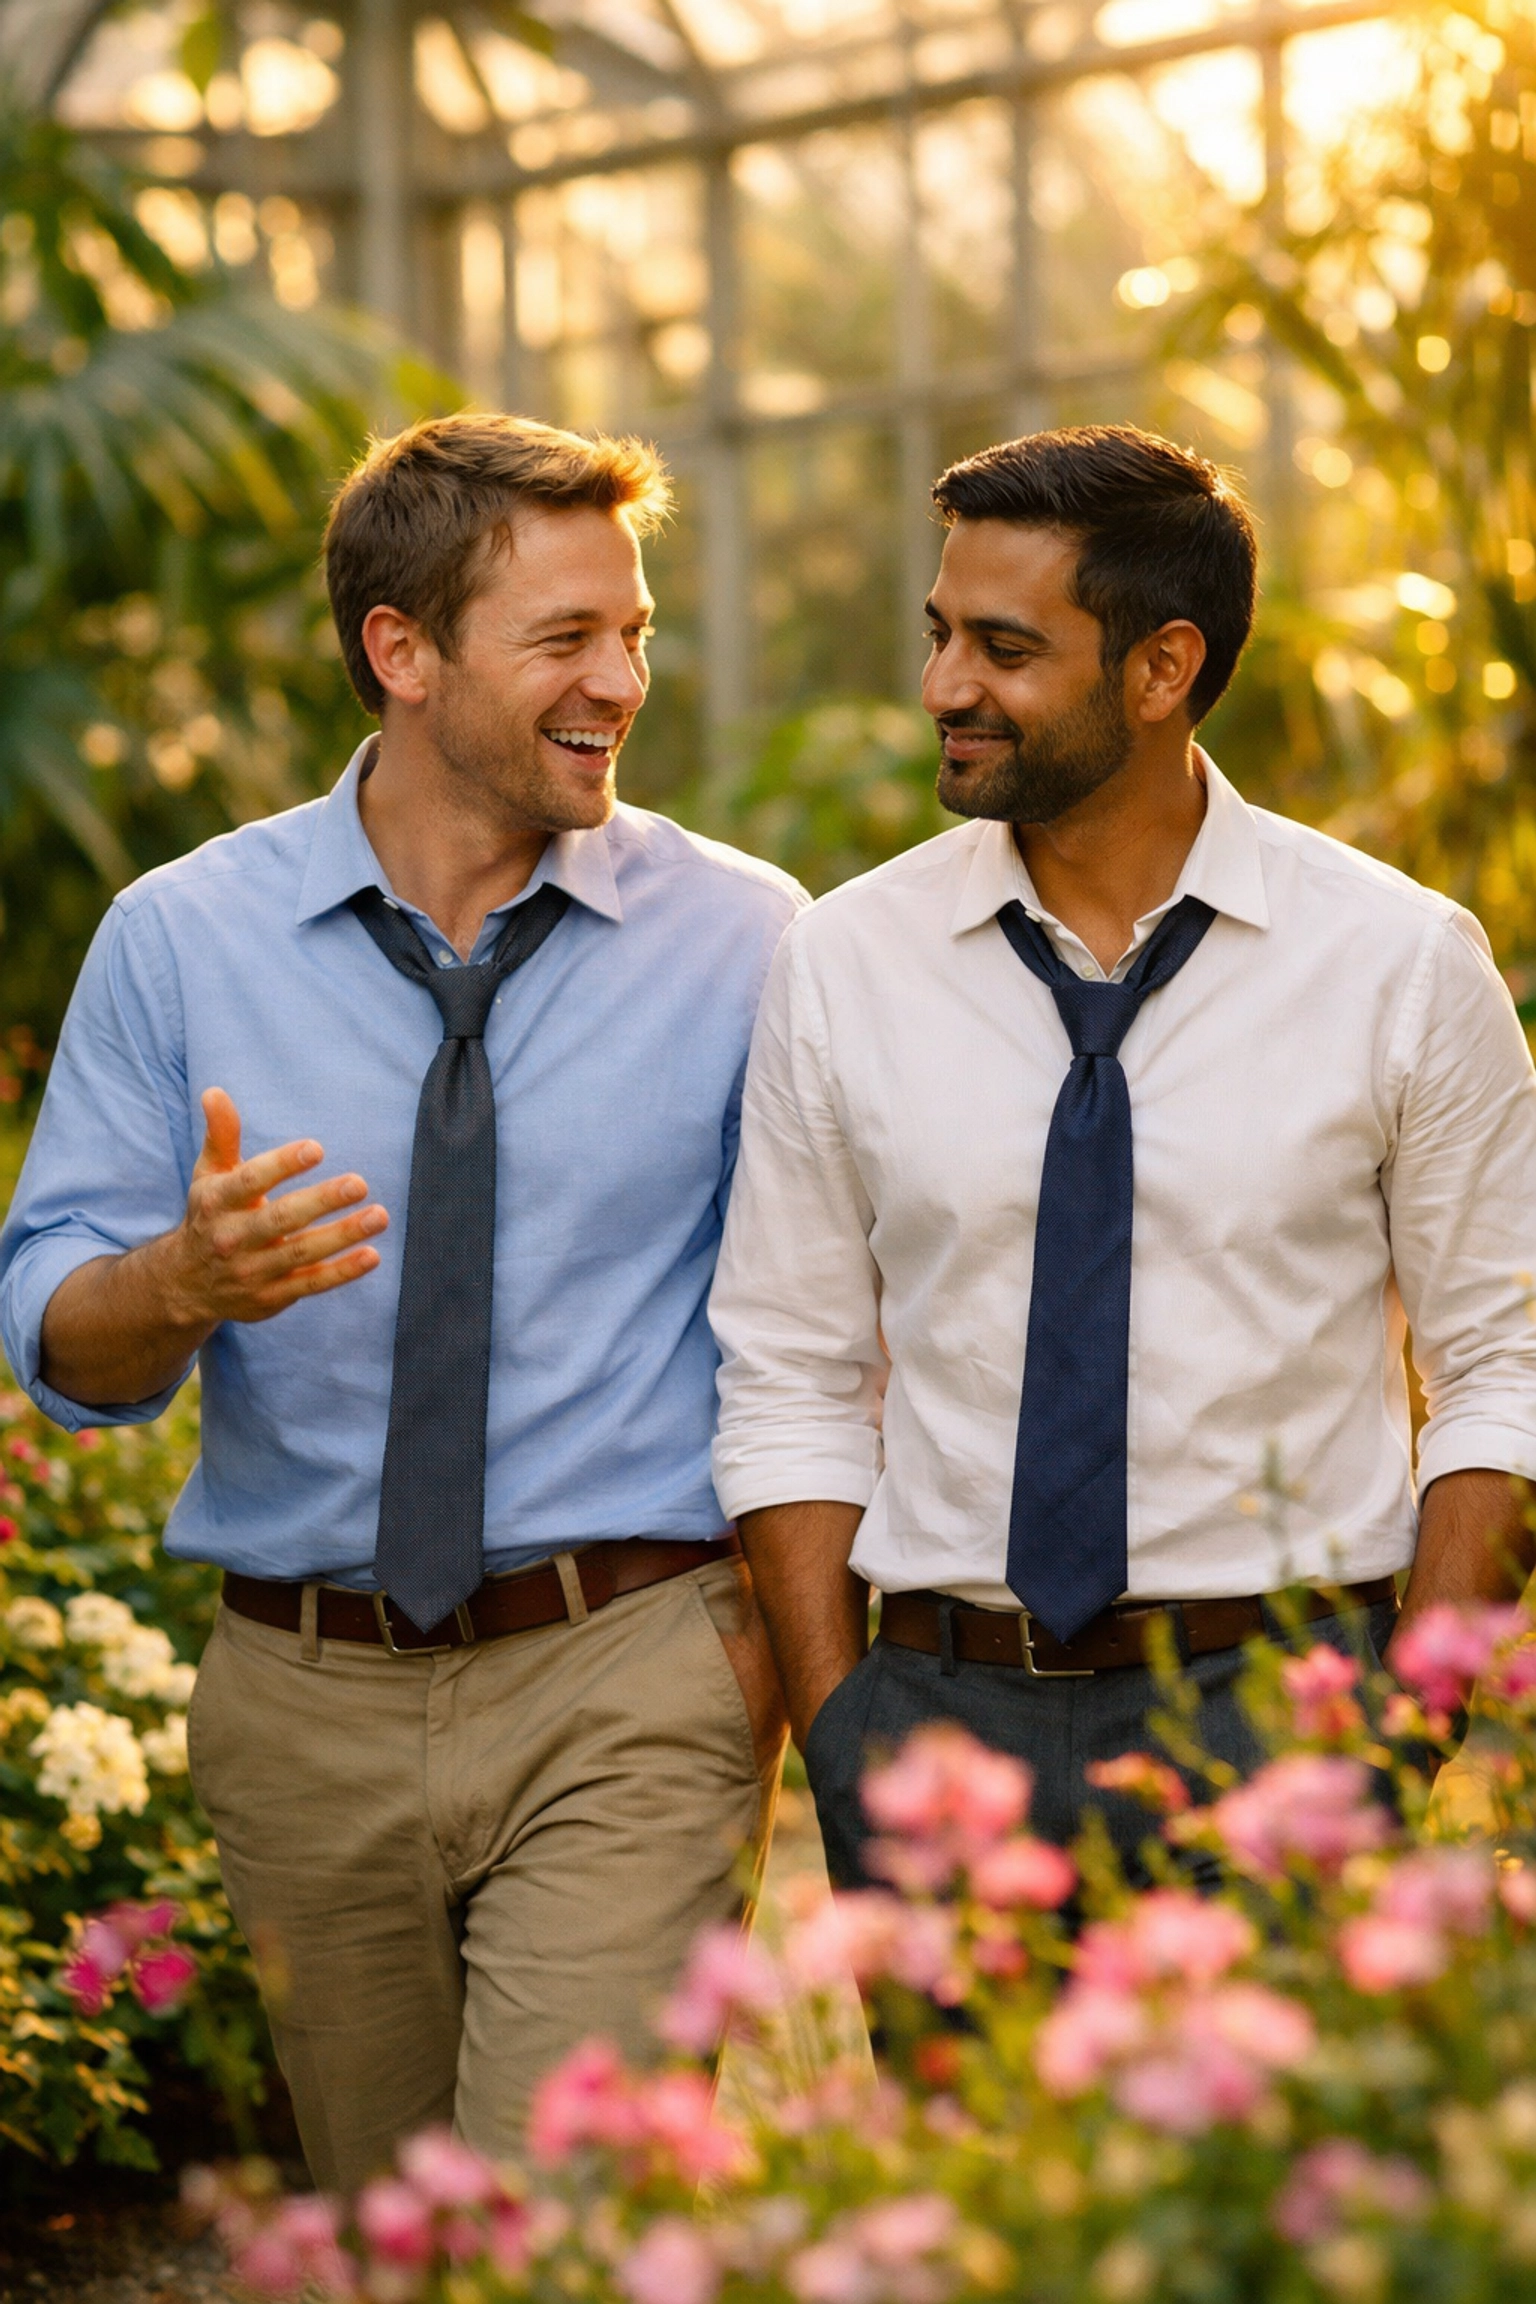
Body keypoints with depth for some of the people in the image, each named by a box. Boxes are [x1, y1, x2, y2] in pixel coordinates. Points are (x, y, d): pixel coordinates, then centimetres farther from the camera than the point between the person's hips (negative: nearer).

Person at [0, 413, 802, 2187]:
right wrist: (185, 1278, -23)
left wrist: (780, 1635, -11)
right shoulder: (180, 939, 1)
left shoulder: (747, 940, -1)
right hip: (307, 1699, 2)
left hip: (624, 1695, -2)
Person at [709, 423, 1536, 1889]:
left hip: (1287, 1711, -1)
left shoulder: (1403, 962, -2)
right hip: (941, 1707, 1)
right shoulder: (840, 967, 2)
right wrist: (836, 1735, -5)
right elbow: (792, 1392, 5)